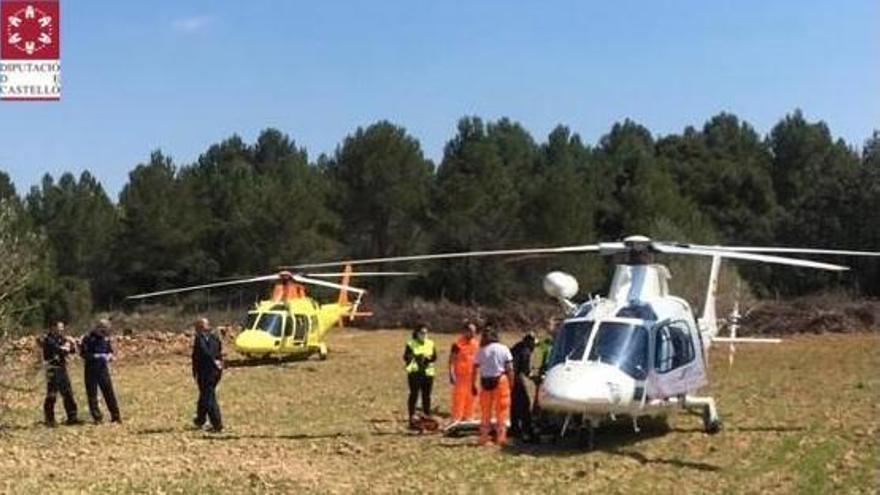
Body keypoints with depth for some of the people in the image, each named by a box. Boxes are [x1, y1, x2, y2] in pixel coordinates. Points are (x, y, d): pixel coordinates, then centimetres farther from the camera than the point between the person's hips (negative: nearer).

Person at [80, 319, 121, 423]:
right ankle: (97, 417, 8)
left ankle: (115, 416, 7)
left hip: (103, 369, 4)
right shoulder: (88, 338, -9)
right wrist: (96, 356, -22)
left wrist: (109, 356, -6)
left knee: (109, 392, 2)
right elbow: (83, 354, -13)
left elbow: (110, 350, 17)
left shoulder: (106, 338, 7)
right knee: (92, 394, 1)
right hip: (91, 370, -4)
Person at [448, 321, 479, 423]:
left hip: (472, 375, 6)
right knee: (458, 397, -7)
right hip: (460, 375, -6)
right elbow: (451, 360, -11)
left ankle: (467, 418, 22)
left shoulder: (476, 343, 8)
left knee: (470, 397, 11)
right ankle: (456, 419, -2)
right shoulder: (458, 344, -11)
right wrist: (451, 375, -18)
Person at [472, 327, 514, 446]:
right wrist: (511, 383, 2)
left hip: (485, 382, 2)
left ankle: (483, 437, 14)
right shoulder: (504, 349, 0)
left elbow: (475, 370, 1)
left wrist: (473, 385, 7)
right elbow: (509, 369, -4)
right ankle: (501, 437, 2)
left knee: (485, 411, 11)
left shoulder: (481, 351, 3)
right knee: (502, 410, 5)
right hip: (500, 381, -2)